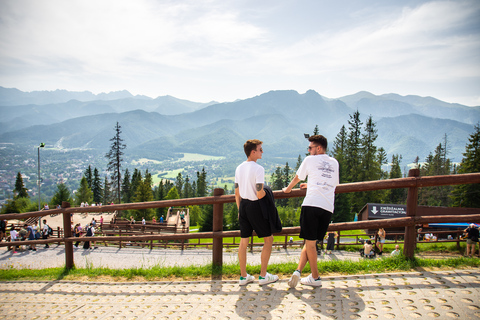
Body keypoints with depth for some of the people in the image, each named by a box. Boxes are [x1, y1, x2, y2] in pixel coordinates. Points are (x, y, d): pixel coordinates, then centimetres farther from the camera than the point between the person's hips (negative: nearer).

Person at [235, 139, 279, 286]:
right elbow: (260, 195, -22)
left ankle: (243, 276, 23)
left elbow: (237, 193, 11)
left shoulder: (239, 168, 6)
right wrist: (267, 192, 0)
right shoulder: (258, 169, -17)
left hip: (243, 205, 7)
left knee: (243, 241, 14)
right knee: (268, 239, 9)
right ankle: (263, 276, 14)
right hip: (255, 207, -7)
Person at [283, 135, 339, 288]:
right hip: (328, 207, 4)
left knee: (310, 242, 2)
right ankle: (298, 270, 2)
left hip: (311, 203, -4)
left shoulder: (310, 160, 6)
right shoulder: (334, 163, 20)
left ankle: (315, 278, 5)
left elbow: (297, 178, 18)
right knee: (310, 242, 11)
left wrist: (288, 188, 38)